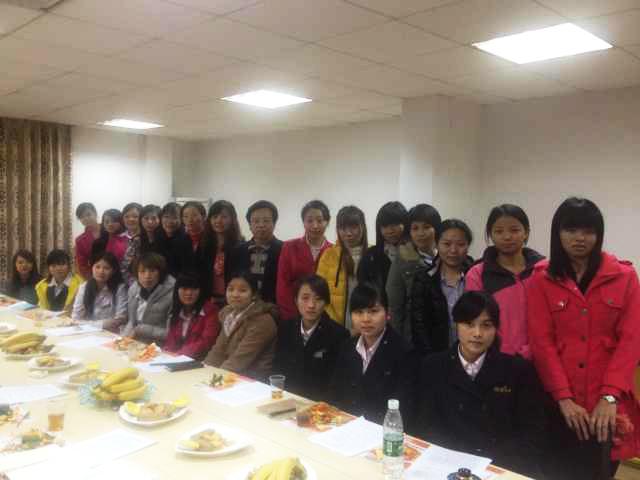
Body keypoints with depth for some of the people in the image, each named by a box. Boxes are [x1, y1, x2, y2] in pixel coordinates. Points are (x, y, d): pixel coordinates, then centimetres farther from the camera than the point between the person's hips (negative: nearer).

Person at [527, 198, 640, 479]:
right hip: (558, 402, 0)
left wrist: (610, 397, -14)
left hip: (606, 403, 1)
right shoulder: (542, 278, 0)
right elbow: (541, 341, -5)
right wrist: (564, 398, -13)